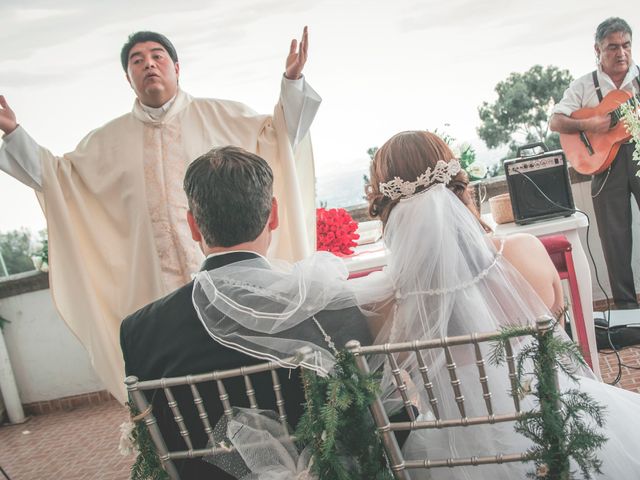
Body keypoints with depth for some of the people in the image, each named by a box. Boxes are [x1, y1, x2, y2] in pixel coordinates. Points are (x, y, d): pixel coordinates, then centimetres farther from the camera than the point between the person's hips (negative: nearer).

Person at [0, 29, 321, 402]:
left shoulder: (218, 115, 8)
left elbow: (279, 133, 5)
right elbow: (54, 174, 21)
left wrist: (292, 81, -9)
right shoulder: (111, 139, 16)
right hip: (158, 289, 2)